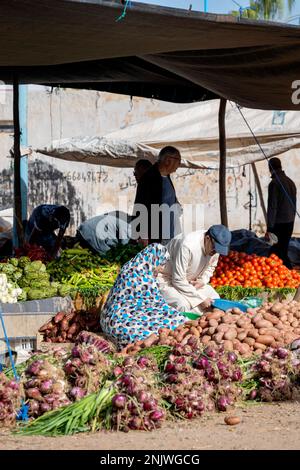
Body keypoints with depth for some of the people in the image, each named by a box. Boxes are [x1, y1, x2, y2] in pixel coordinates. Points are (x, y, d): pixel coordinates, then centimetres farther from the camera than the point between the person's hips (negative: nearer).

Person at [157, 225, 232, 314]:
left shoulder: (216, 246, -11)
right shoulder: (187, 246, -35)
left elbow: (210, 267, 11)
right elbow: (178, 281, -30)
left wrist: (202, 281, -11)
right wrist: (201, 299, -27)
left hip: (190, 280, 8)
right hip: (167, 279, -8)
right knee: (183, 306, -33)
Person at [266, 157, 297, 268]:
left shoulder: (274, 183, -15)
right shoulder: (291, 182, 10)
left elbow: (272, 207, -18)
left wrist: (269, 228, -17)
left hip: (279, 224, -8)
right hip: (290, 222, 8)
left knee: (278, 252, -4)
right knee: (283, 250, 15)